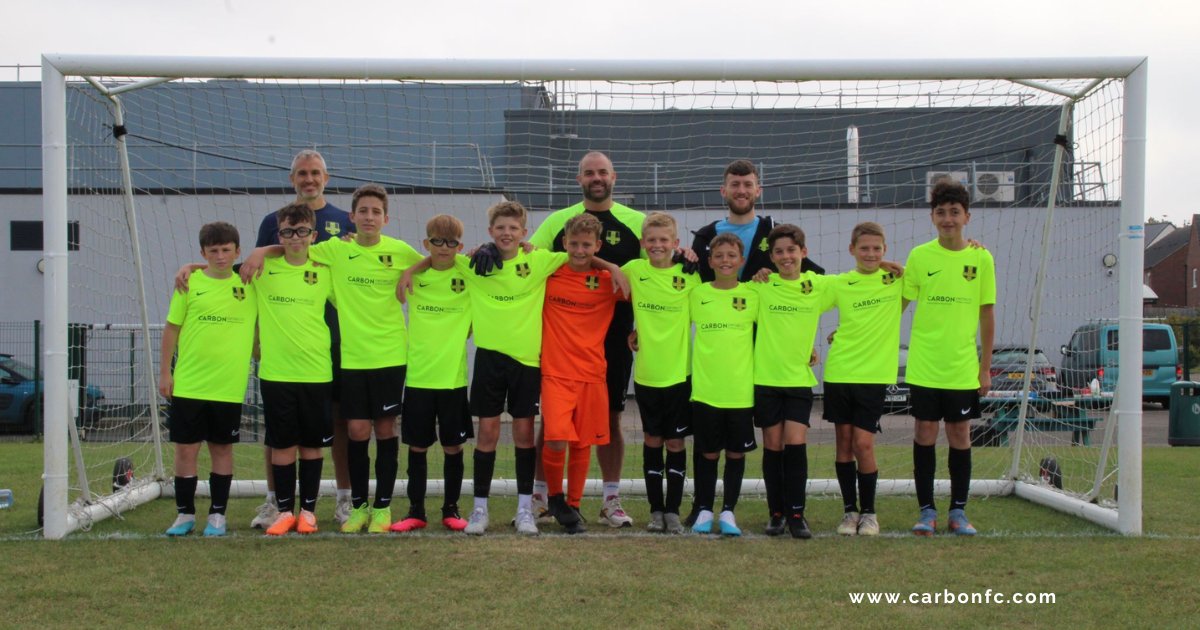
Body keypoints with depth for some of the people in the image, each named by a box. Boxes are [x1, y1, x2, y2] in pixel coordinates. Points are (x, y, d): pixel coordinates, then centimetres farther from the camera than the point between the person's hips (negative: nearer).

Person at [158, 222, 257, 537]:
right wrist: (164, 372, 3)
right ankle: (185, 513, 15)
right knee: (185, 449, 3)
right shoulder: (190, 283, 1)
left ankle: (217, 515, 18)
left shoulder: (248, 284, 2)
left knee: (222, 448, 8)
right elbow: (172, 328, 5)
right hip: (188, 384, 0)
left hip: (229, 387, 0)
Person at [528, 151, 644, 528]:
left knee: (611, 416, 6)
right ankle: (539, 495, 13)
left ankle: (612, 500, 14)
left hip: (615, 337, 0)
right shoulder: (558, 221, 6)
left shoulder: (636, 222, 6)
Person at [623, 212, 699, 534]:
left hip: (679, 373, -1)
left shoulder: (689, 275, -3)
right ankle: (655, 510, 16)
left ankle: (673, 511, 11)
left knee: (675, 442, 3)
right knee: (652, 441, 8)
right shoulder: (633, 270, -1)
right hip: (646, 374, 1)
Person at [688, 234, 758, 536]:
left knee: (736, 453, 6)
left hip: (741, 391, 0)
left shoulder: (753, 296, 2)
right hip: (704, 390, 0)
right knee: (707, 453, 7)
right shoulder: (696, 294, 2)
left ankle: (728, 512, 17)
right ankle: (704, 510, 19)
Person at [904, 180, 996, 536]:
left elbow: (987, 314, 5)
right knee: (925, 434, 2)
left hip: (964, 368, 1)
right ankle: (927, 511, 12)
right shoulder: (919, 256, -1)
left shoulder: (981, 258, 0)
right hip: (924, 366, -1)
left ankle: (958, 511, 17)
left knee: (960, 435, 6)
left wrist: (986, 367, 4)